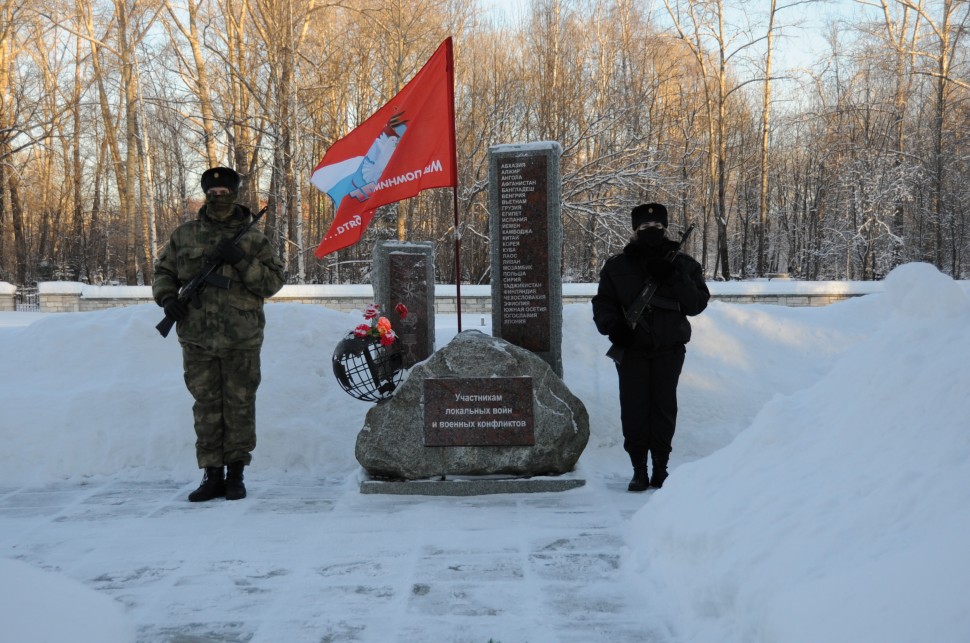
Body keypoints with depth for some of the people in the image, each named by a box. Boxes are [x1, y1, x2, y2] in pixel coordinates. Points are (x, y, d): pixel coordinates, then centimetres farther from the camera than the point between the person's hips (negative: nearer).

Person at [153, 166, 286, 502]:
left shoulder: (252, 238, 2)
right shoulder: (185, 235, 8)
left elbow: (274, 281, -3)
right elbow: (164, 271, 17)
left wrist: (242, 260, -15)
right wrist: (167, 297, -3)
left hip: (241, 339, -2)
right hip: (197, 338, 2)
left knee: (239, 405, 4)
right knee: (206, 406, 6)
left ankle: (236, 474, 15)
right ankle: (212, 474, 13)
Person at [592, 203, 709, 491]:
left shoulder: (683, 266, 8)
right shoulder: (617, 267, 9)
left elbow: (698, 303, 0)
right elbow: (603, 303, 9)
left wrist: (674, 278, -13)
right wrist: (612, 325, -11)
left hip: (669, 351, 0)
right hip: (631, 350, 0)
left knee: (664, 408, 2)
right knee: (633, 411, -3)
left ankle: (660, 468, 13)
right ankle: (639, 470, 5)